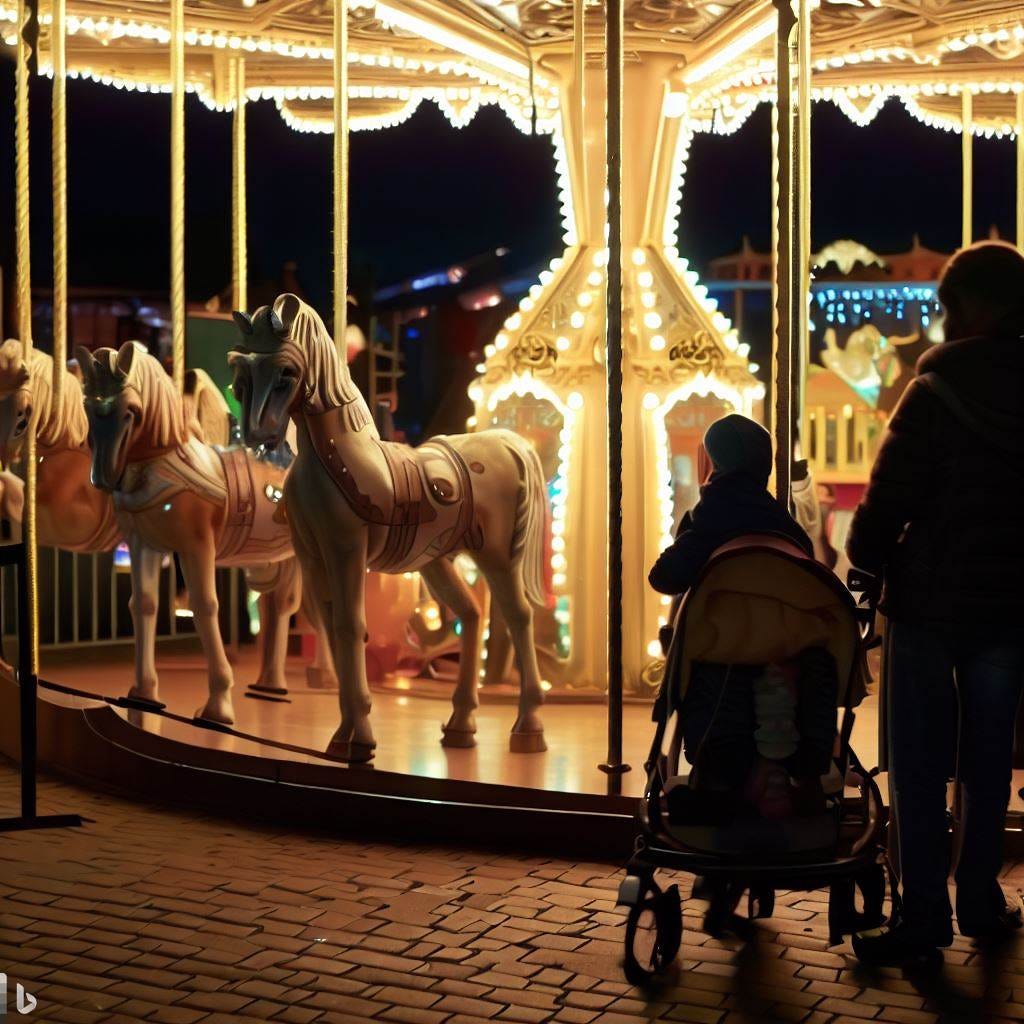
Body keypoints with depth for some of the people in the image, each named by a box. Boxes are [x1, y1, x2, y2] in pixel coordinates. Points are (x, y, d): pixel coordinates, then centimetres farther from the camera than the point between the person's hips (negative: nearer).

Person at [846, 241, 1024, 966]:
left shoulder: (937, 394, -13)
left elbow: (889, 501, -14)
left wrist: (865, 559, 3)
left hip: (931, 600, -4)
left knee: (921, 764, 3)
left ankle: (925, 918, 3)